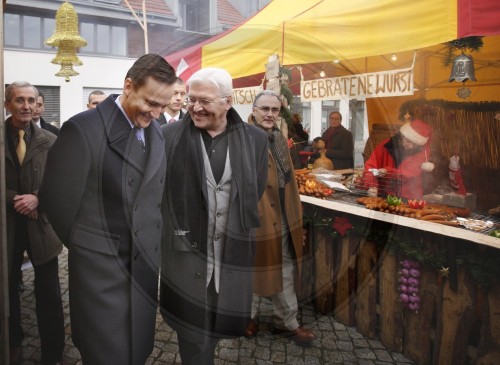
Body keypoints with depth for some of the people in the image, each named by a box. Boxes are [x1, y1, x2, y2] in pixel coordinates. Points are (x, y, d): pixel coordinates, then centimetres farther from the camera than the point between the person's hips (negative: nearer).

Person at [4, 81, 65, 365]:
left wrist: (37, 198, -17)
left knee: (49, 294, 6)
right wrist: (14, 200, -15)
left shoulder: (50, 141, -2)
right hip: (7, 224, 1)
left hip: (42, 224, 0)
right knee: (8, 290, 18)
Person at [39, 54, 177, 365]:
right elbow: (57, 200, -9)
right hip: (100, 268, -5)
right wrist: (84, 246, 3)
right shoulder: (84, 129, -16)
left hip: (145, 264, 5)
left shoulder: (157, 132, 4)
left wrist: (150, 244, 9)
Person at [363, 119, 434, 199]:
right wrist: (372, 186, -23)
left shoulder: (422, 151, -10)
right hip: (384, 196, -2)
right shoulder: (386, 145, -6)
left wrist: (388, 171, -29)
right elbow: (370, 166, -6)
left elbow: (412, 173, -17)